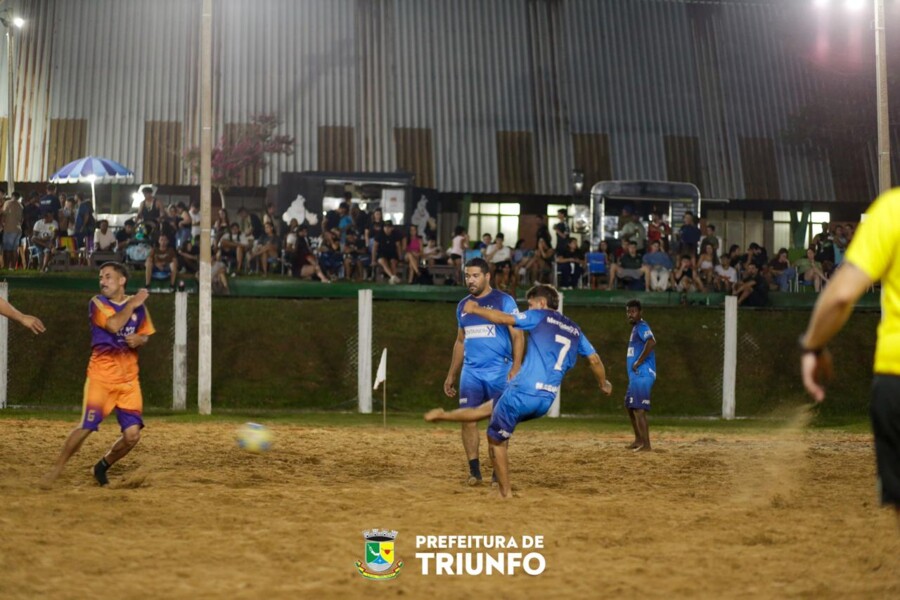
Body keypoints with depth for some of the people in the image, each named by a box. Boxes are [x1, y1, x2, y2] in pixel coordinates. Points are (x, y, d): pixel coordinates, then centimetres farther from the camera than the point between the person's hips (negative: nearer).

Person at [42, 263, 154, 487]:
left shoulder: (138, 306, 9)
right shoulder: (97, 303, -4)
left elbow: (144, 336, 18)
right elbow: (113, 325, -21)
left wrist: (139, 339, -5)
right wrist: (132, 303, -12)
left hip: (129, 378, 4)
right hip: (101, 376, -4)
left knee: (132, 434, -6)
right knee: (86, 427, -14)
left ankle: (102, 467, 19)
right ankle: (55, 471, 2)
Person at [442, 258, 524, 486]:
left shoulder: (504, 300, -2)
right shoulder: (463, 305, 14)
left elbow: (517, 336, -7)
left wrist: (516, 367, -18)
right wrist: (451, 375, 21)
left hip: (499, 372, -4)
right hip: (471, 372, 4)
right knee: (468, 419, -6)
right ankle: (474, 470, 2)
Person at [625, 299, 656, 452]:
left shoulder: (641, 326, -11)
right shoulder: (635, 328, 20)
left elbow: (651, 342, -30)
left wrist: (639, 361, -24)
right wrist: (631, 361, 17)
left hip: (642, 374, -11)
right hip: (636, 375, 11)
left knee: (638, 409, -16)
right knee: (629, 406, 23)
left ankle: (646, 445, -19)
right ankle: (639, 440, 33)